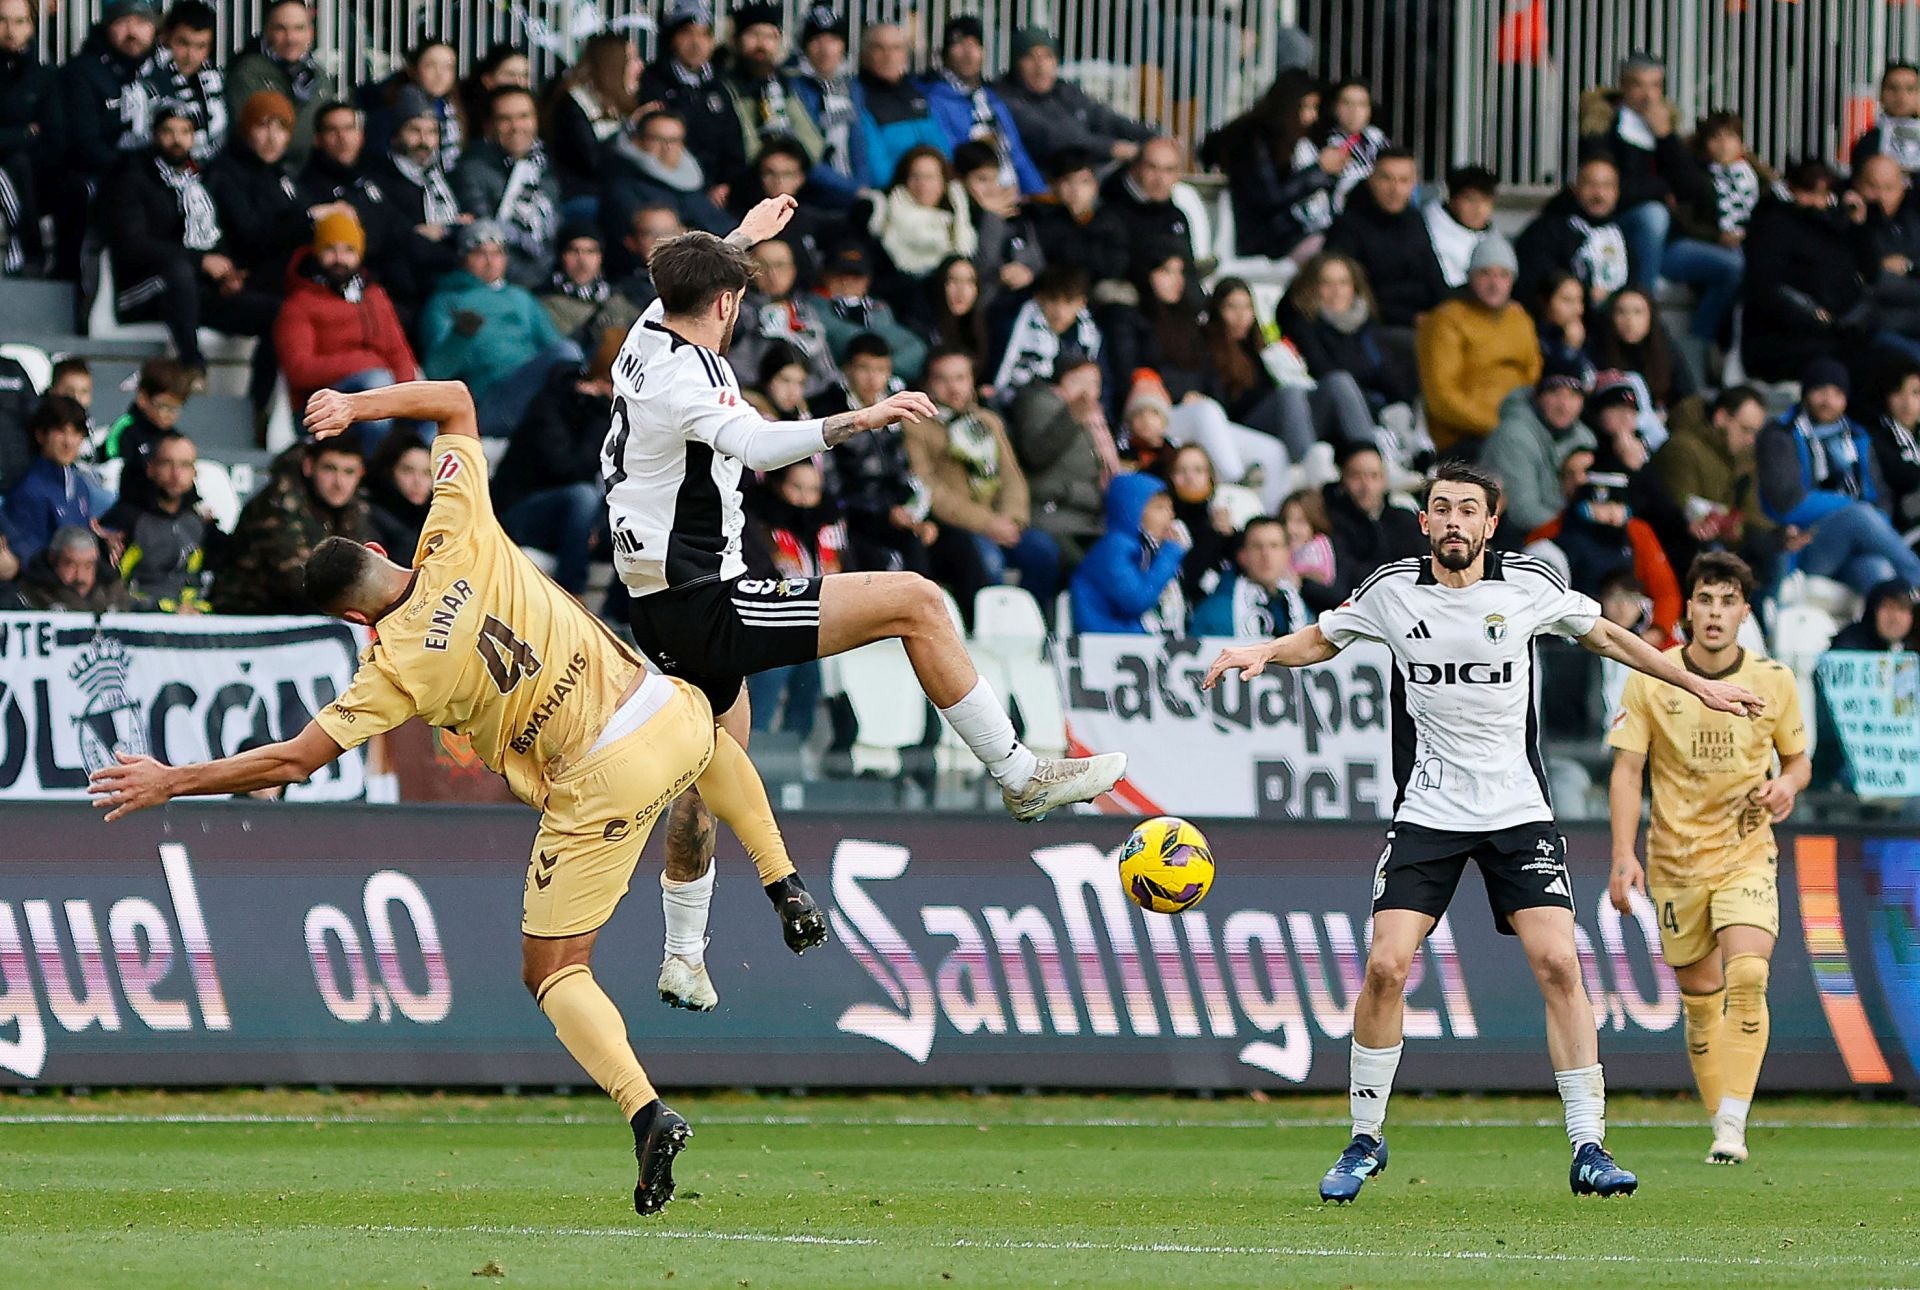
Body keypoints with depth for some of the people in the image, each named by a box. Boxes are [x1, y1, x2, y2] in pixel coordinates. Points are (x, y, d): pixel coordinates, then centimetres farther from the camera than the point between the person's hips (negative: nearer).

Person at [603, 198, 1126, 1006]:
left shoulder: (646, 339, 8)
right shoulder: (690, 372, -18)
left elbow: (685, 280, 35)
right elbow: (755, 444, -40)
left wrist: (742, 237, 51)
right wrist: (858, 422, -48)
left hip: (663, 618, 10)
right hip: (707, 611, -10)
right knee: (914, 604, -12)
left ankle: (684, 961, 30)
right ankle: (1020, 778, -8)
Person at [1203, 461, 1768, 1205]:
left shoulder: (1529, 586, -3)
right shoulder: (1392, 591, -3)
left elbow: (1605, 636, 13)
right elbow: (1322, 639, 15)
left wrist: (1698, 685, 16)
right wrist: (1264, 653, -5)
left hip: (1518, 810, 0)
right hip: (1427, 810, 0)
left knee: (1557, 962, -13)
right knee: (1386, 967, -12)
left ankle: (1589, 1149, -7)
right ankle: (1365, 1140, 6)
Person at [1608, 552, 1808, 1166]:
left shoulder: (1773, 682, -1)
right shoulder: (1649, 681, -4)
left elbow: (1798, 759, 12)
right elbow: (1627, 769, -2)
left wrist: (1787, 784, -12)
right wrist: (1624, 854, -12)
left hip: (1746, 851, -1)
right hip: (1675, 857, 1)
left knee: (1747, 975, -22)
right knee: (1701, 1000, 4)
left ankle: (1733, 1126, -22)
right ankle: (1721, 1128, 18)